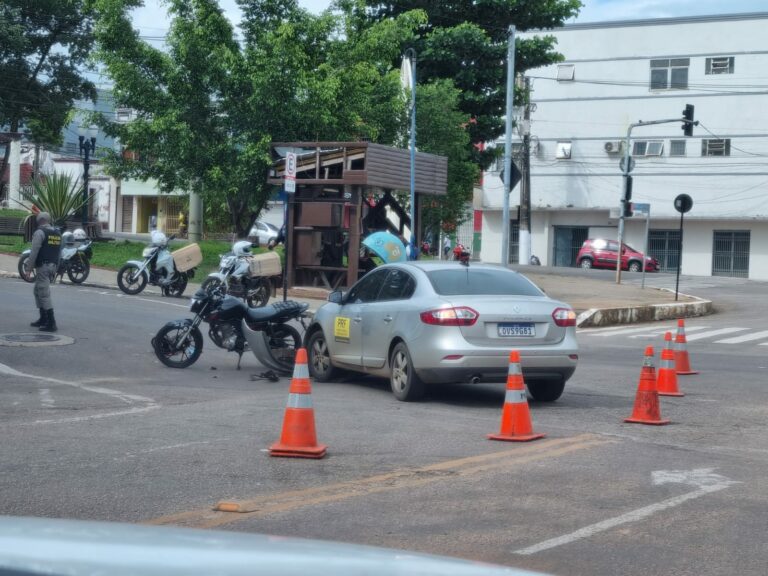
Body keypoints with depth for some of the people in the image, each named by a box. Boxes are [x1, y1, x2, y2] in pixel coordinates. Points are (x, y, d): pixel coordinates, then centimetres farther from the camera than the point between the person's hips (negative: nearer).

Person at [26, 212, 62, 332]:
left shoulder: (40, 232, -10)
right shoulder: (57, 233, 13)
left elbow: (34, 251, -14)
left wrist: (29, 267, -9)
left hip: (42, 267, -8)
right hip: (53, 266, 8)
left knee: (45, 295, -10)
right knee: (37, 291, 22)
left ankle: (51, 323, -16)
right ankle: (43, 319, 23)